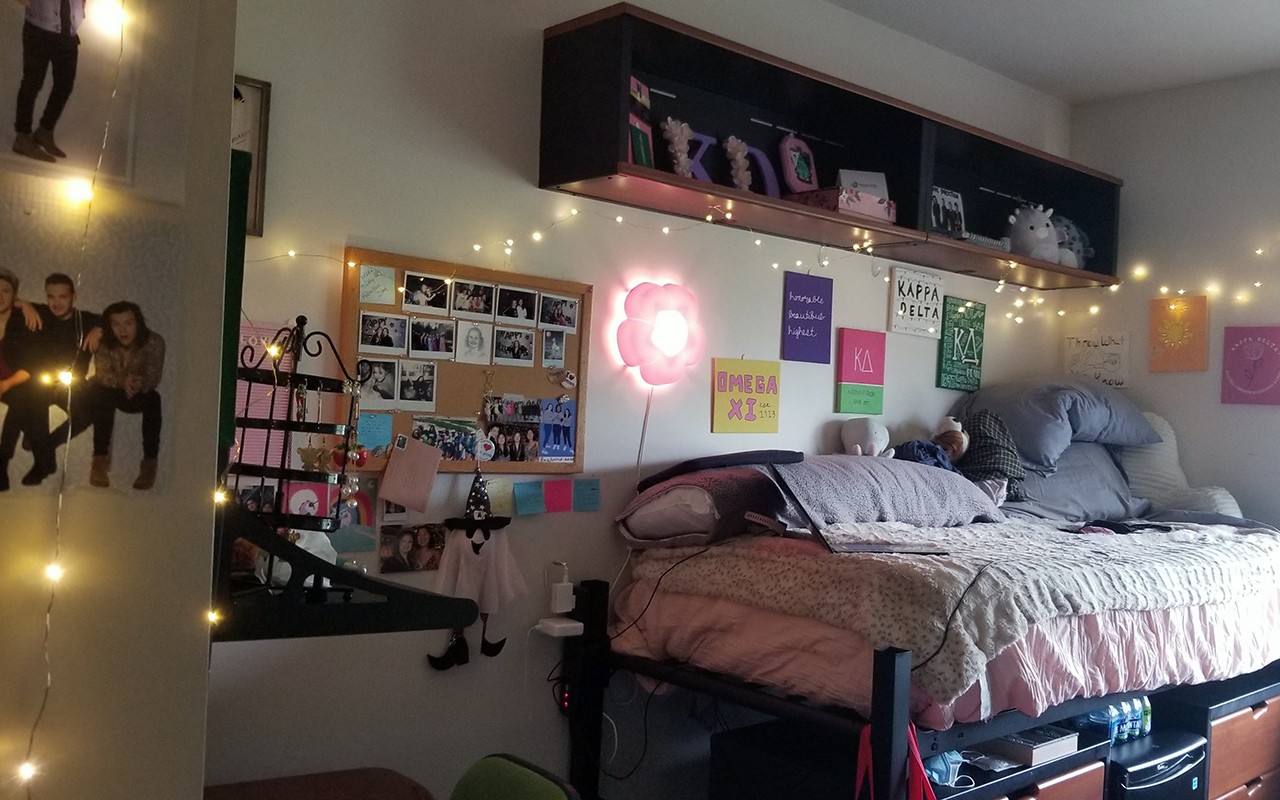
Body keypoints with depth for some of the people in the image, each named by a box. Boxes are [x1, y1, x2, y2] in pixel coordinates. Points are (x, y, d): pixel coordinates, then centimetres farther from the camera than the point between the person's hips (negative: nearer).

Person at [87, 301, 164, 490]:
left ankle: (150, 462, -27)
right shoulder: (104, 343, -19)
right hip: (113, 393, 1)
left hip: (141, 395, -1)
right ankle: (100, 458, -28)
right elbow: (102, 374, -21)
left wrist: (139, 383, -48)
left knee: (153, 399, -34)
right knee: (102, 395, -33)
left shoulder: (153, 342, -23)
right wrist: (122, 381, -43)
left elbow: (153, 378, -24)